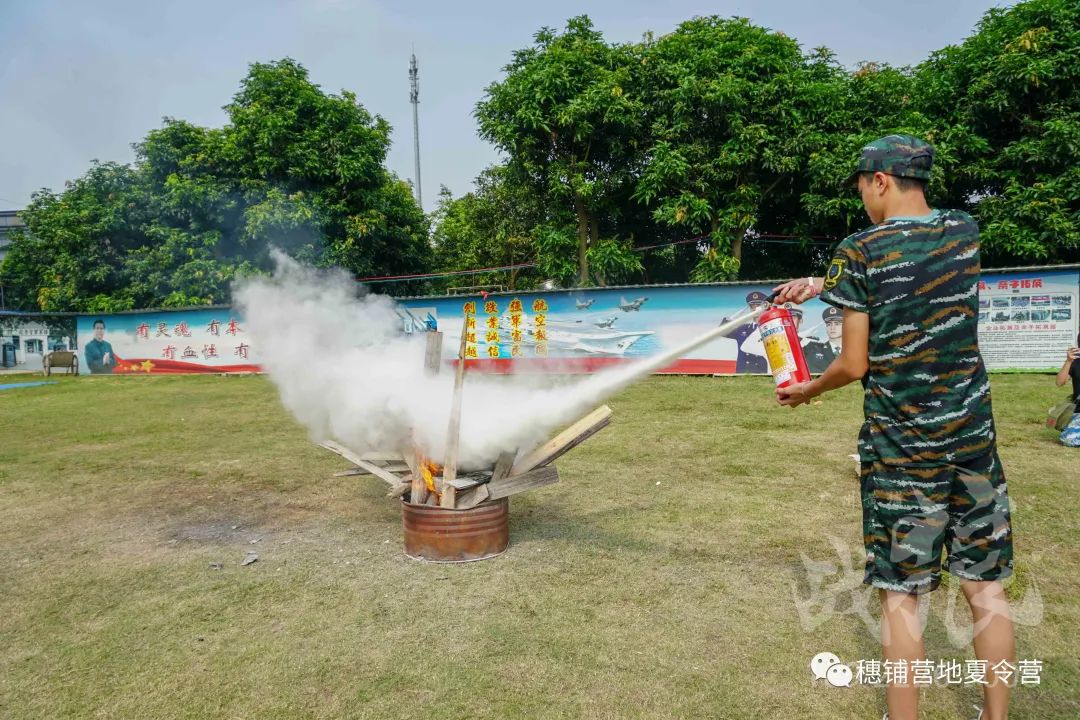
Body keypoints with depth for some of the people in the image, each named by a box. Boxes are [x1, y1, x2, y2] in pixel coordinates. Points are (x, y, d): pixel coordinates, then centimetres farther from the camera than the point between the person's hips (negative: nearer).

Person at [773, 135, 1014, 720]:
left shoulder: (858, 253, -11)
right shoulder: (963, 231, 4)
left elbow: (854, 365, -9)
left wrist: (806, 391, 8)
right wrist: (823, 286, 19)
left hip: (899, 449, -5)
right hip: (973, 437, 5)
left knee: (900, 595, 6)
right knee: (985, 587, 14)